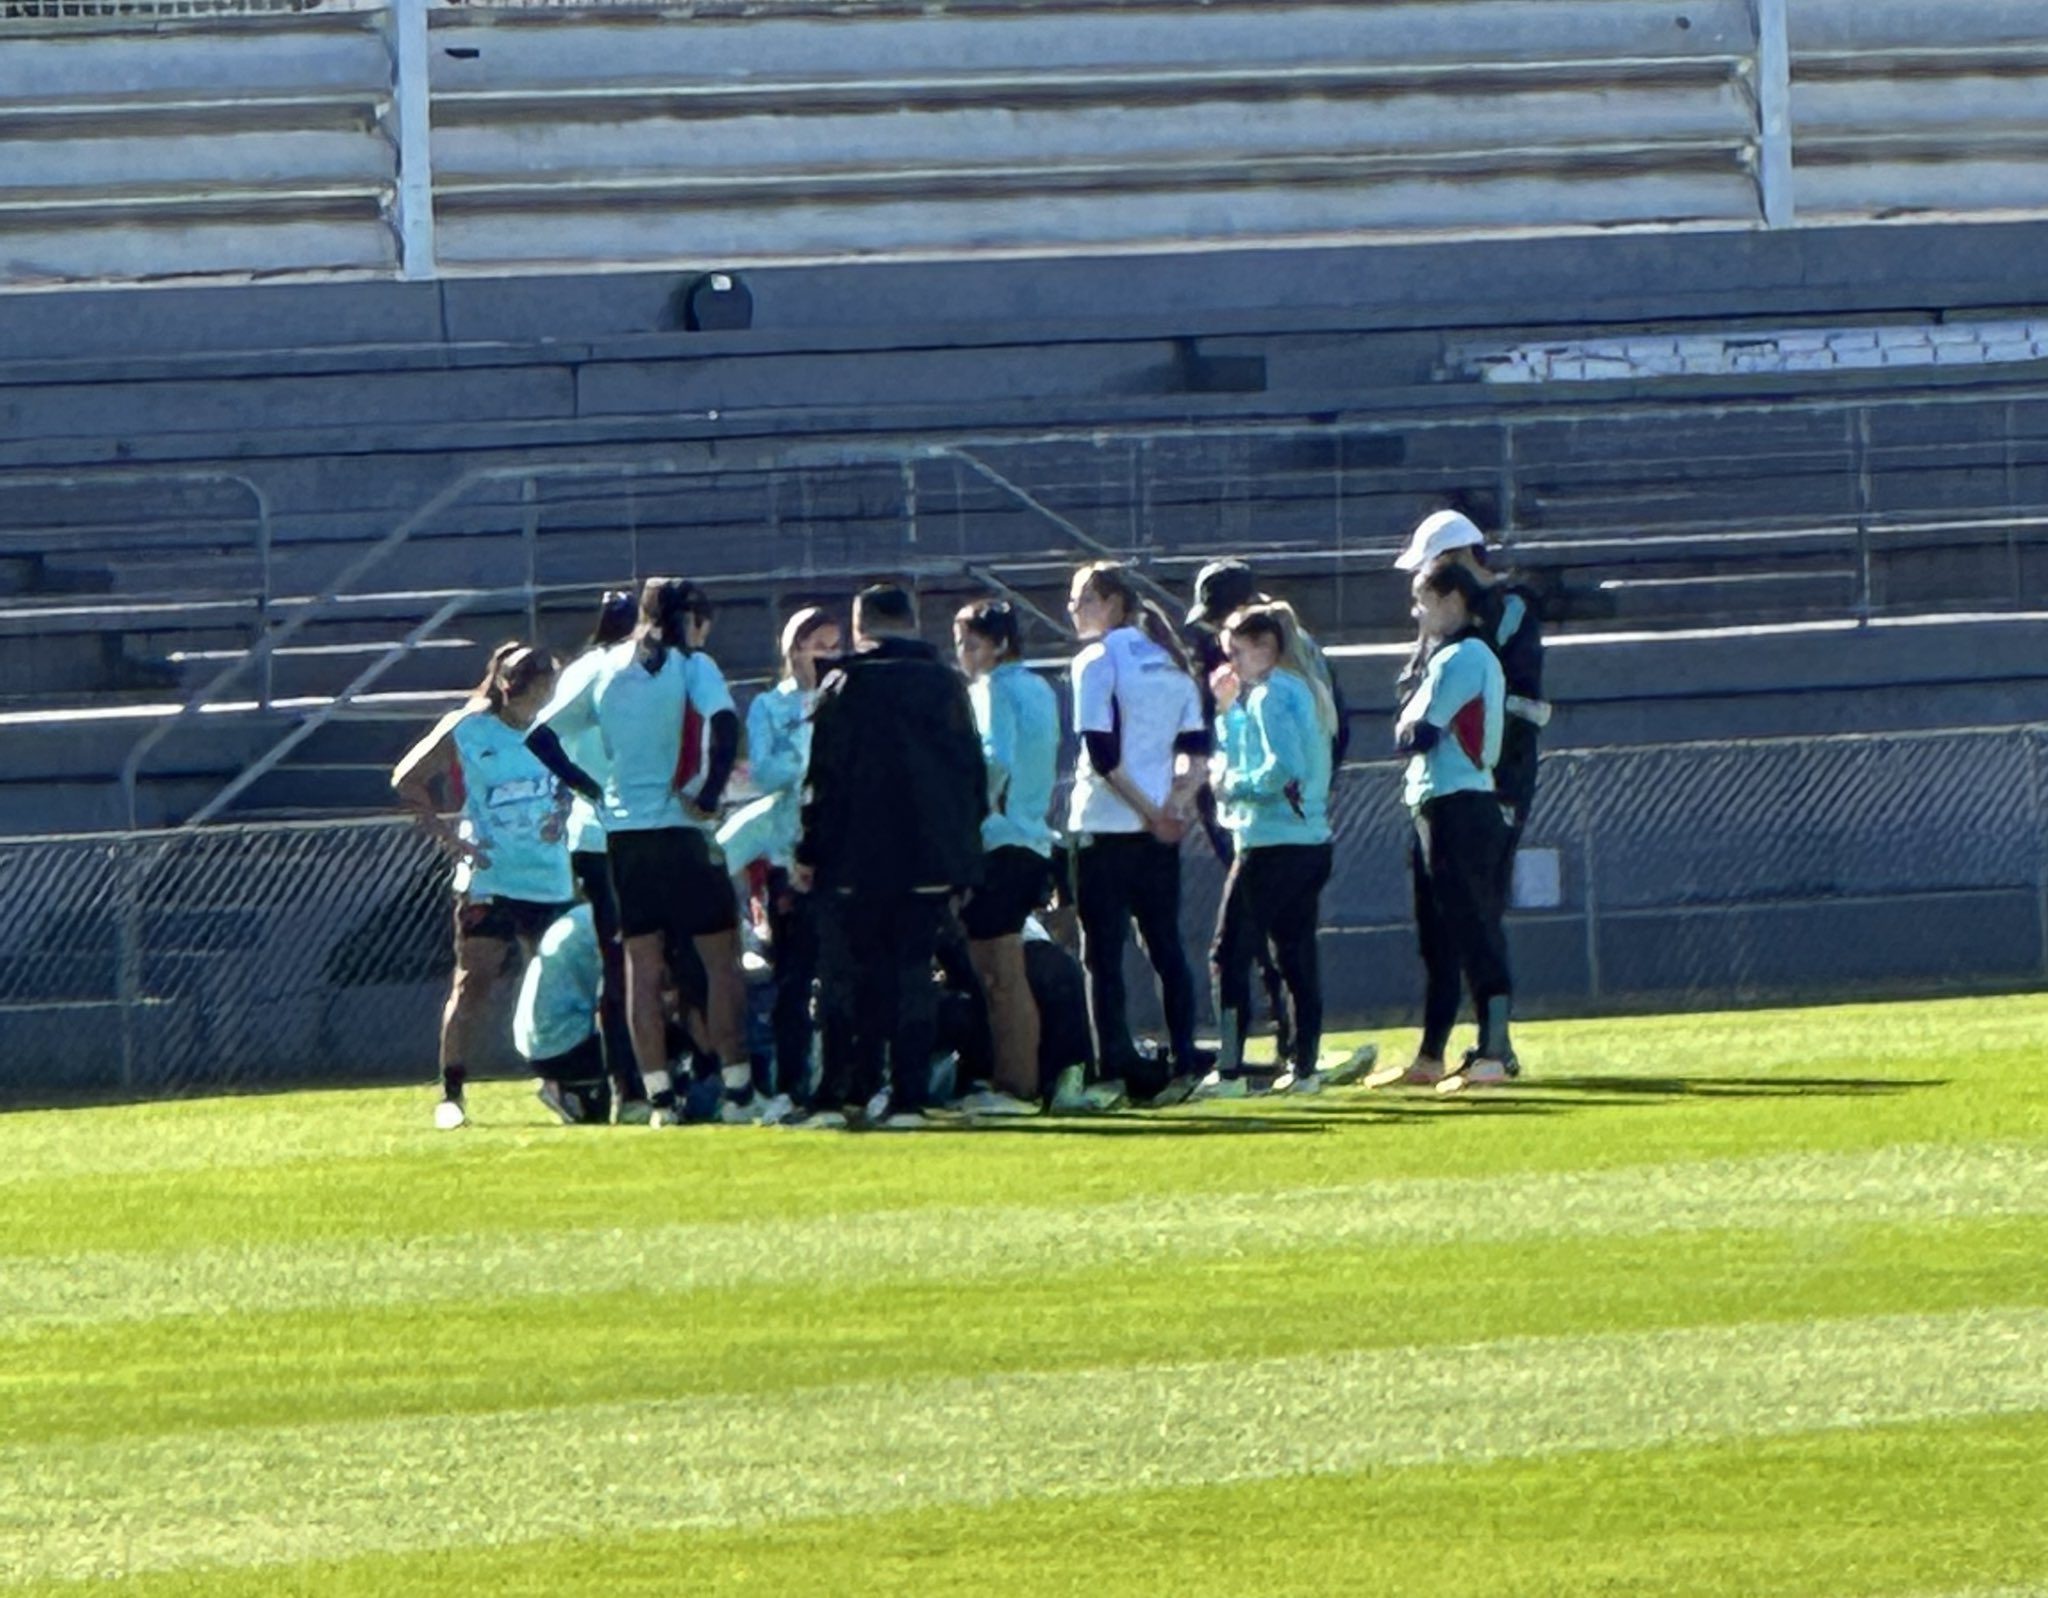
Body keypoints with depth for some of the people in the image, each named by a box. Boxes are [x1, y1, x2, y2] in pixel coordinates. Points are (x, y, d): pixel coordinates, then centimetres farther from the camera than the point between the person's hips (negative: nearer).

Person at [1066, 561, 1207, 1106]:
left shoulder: (1096, 662, -7)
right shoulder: (1169, 662, 14)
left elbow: (1103, 754, -15)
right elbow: (1197, 747, 7)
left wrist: (1149, 812, -11)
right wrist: (1174, 804, -3)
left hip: (1107, 823, -6)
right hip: (1161, 831, 6)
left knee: (1103, 950, -3)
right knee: (1165, 946, 8)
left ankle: (1115, 1065, -8)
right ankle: (1183, 1064, 1)